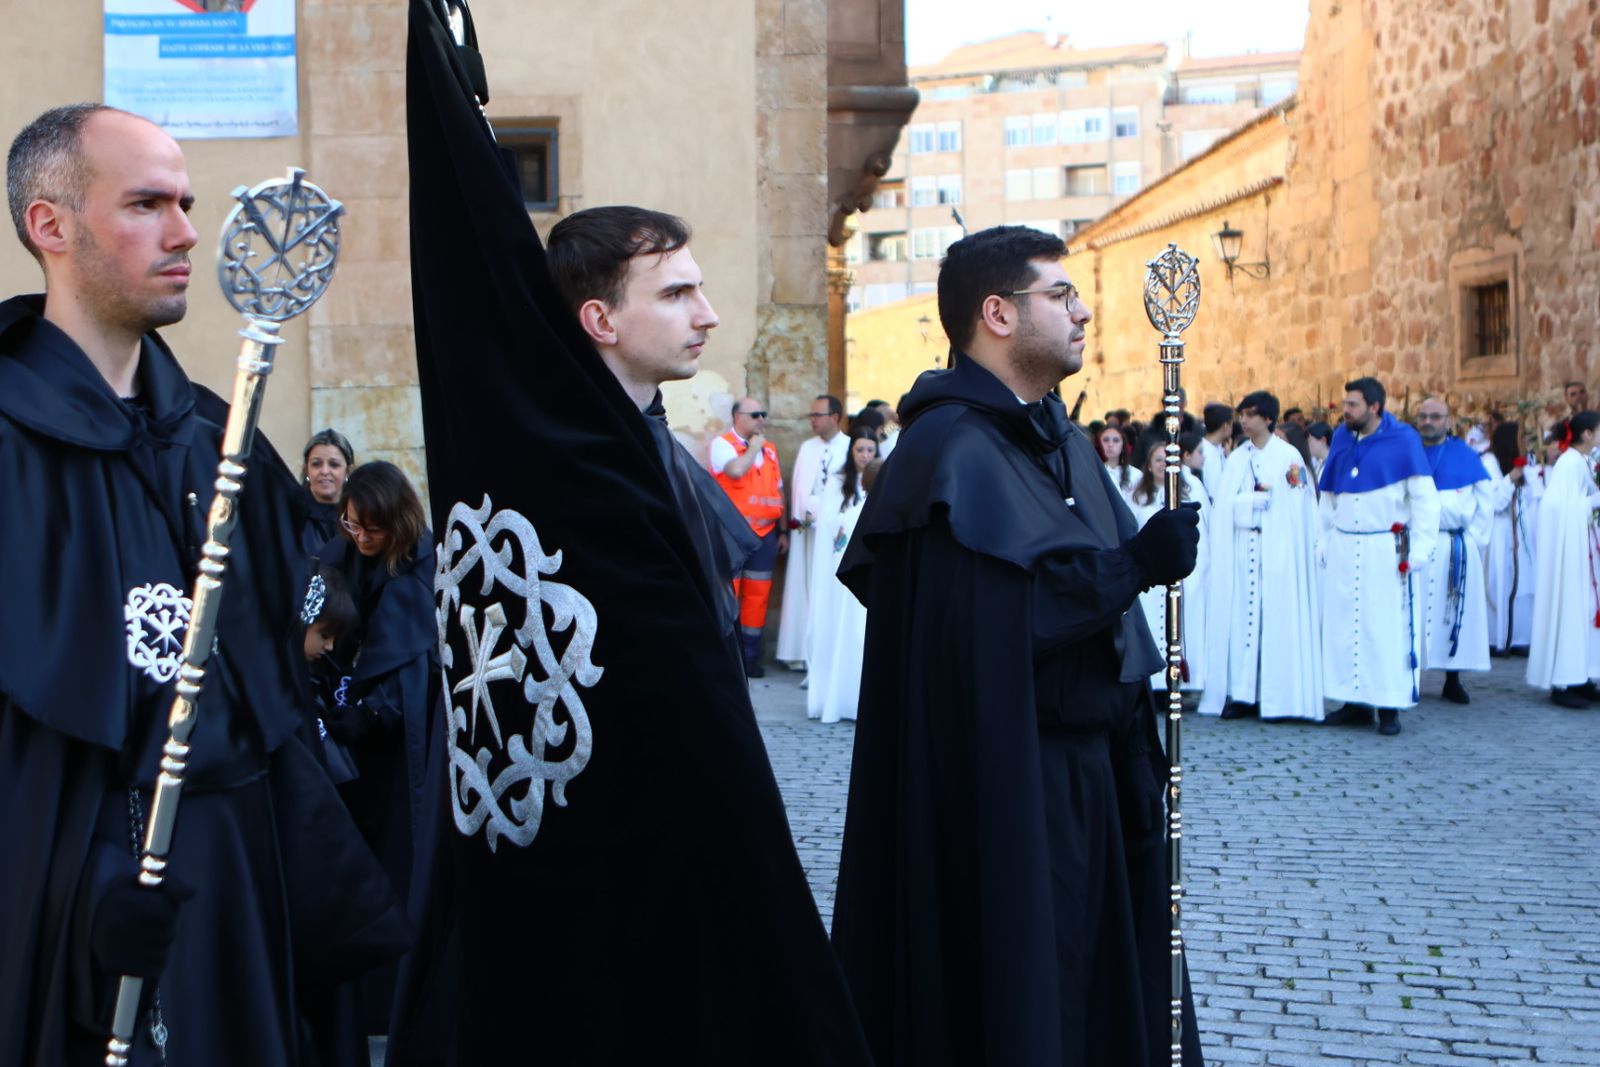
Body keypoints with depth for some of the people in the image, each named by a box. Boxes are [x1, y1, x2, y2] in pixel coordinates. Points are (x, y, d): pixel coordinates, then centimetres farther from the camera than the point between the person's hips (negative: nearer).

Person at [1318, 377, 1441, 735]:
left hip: (1385, 551, -5)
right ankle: (1355, 702, 11)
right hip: (1342, 549, 5)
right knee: (1344, 625, 4)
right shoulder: (1341, 438, 8)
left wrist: (1420, 550, -12)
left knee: (1387, 627, -3)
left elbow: (1424, 497, -6)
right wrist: (1324, 542, 9)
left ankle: (1390, 706, 3)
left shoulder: (1403, 441, -5)